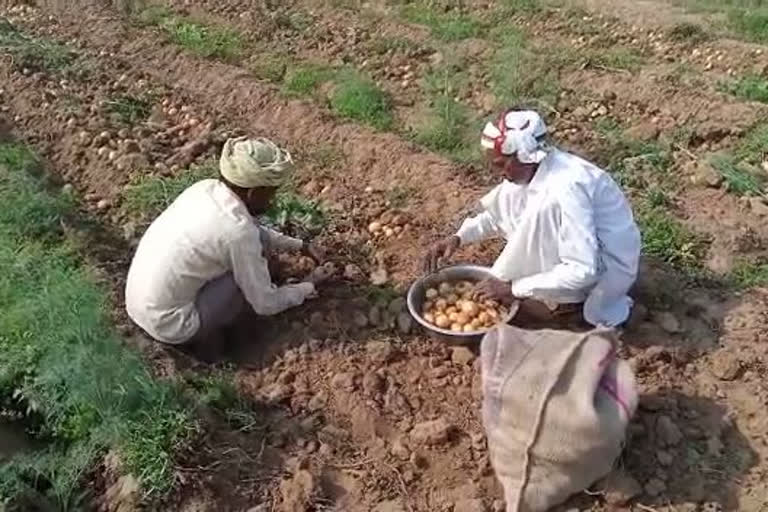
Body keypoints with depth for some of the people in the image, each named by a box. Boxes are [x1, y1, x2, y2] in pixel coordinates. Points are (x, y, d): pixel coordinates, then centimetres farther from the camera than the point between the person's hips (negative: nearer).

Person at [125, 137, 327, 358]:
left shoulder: (206, 187, -2)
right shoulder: (238, 232, -25)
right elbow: (265, 304, -13)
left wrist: (301, 246, 18)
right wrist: (308, 287, 4)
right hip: (168, 325, -8)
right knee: (257, 246, -8)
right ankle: (205, 338, 6)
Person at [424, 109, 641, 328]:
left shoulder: (567, 188, -33)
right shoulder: (532, 168, -6)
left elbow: (582, 271, -34)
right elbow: (497, 213, 10)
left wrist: (513, 289, -29)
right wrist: (458, 238, -6)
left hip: (609, 269, -9)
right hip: (585, 253, 9)